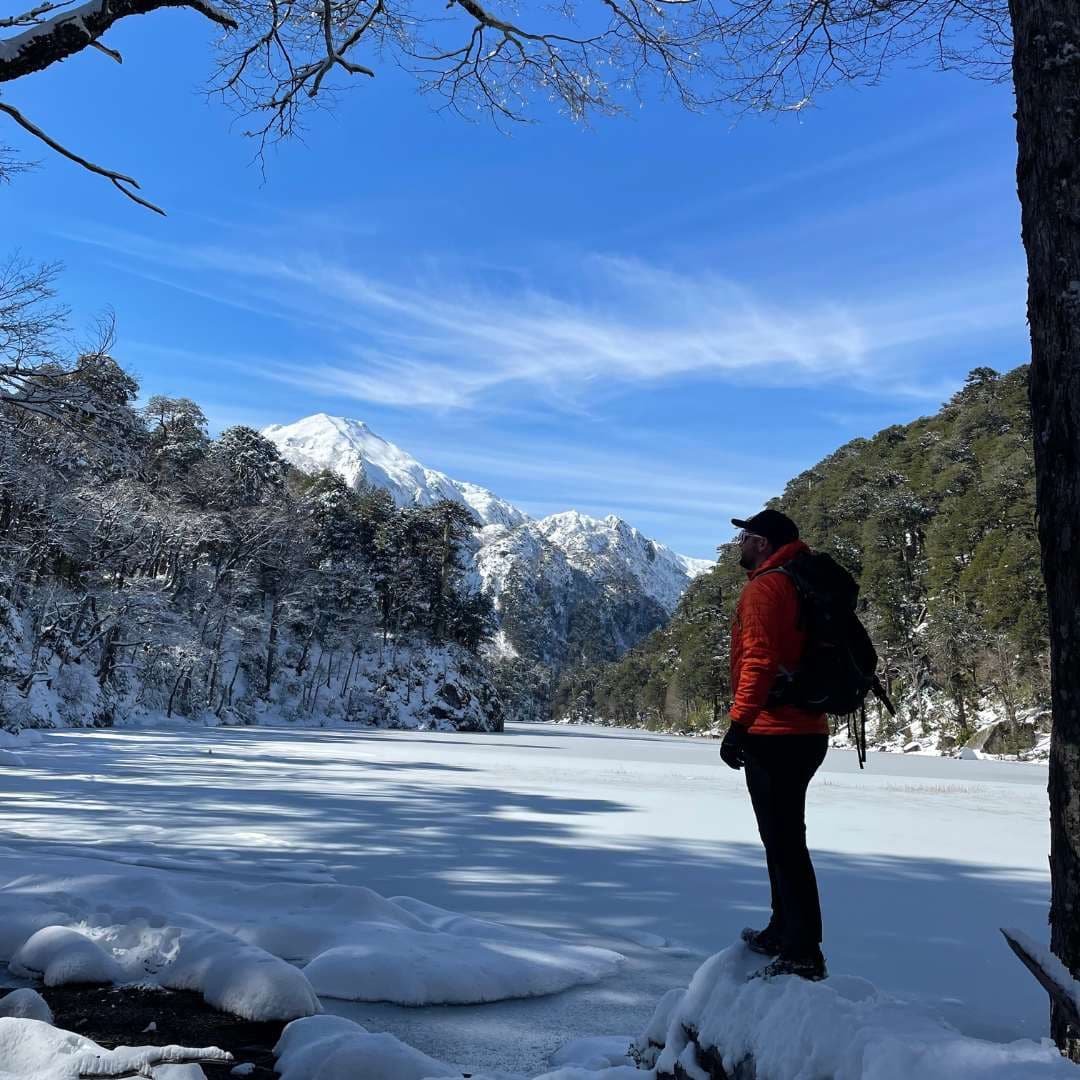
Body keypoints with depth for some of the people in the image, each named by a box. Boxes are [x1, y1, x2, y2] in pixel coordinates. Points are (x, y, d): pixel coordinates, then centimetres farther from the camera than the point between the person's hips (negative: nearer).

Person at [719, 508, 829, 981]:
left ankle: (803, 955, -2)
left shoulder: (764, 588, -13)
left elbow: (759, 660, -24)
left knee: (784, 842, -6)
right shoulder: (799, 584, 17)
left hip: (773, 736, -10)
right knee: (784, 837, 20)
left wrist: (738, 724, -24)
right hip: (805, 731, 10)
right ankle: (782, 933, 32)